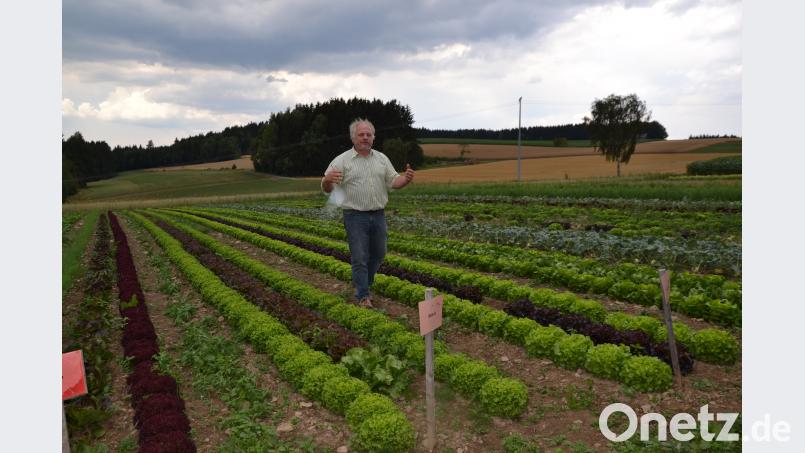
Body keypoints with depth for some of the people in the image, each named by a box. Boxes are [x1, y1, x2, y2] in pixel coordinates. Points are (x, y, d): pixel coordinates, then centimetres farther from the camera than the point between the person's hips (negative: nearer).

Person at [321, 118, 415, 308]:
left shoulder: (382, 159, 9)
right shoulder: (342, 160, -5)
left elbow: (393, 181, 9)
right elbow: (327, 189, -8)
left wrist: (406, 179, -13)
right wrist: (327, 180, -33)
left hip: (378, 215, 5)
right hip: (355, 217, -5)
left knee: (378, 254, 15)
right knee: (359, 258, -1)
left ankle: (363, 283, 37)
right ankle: (363, 296, 10)